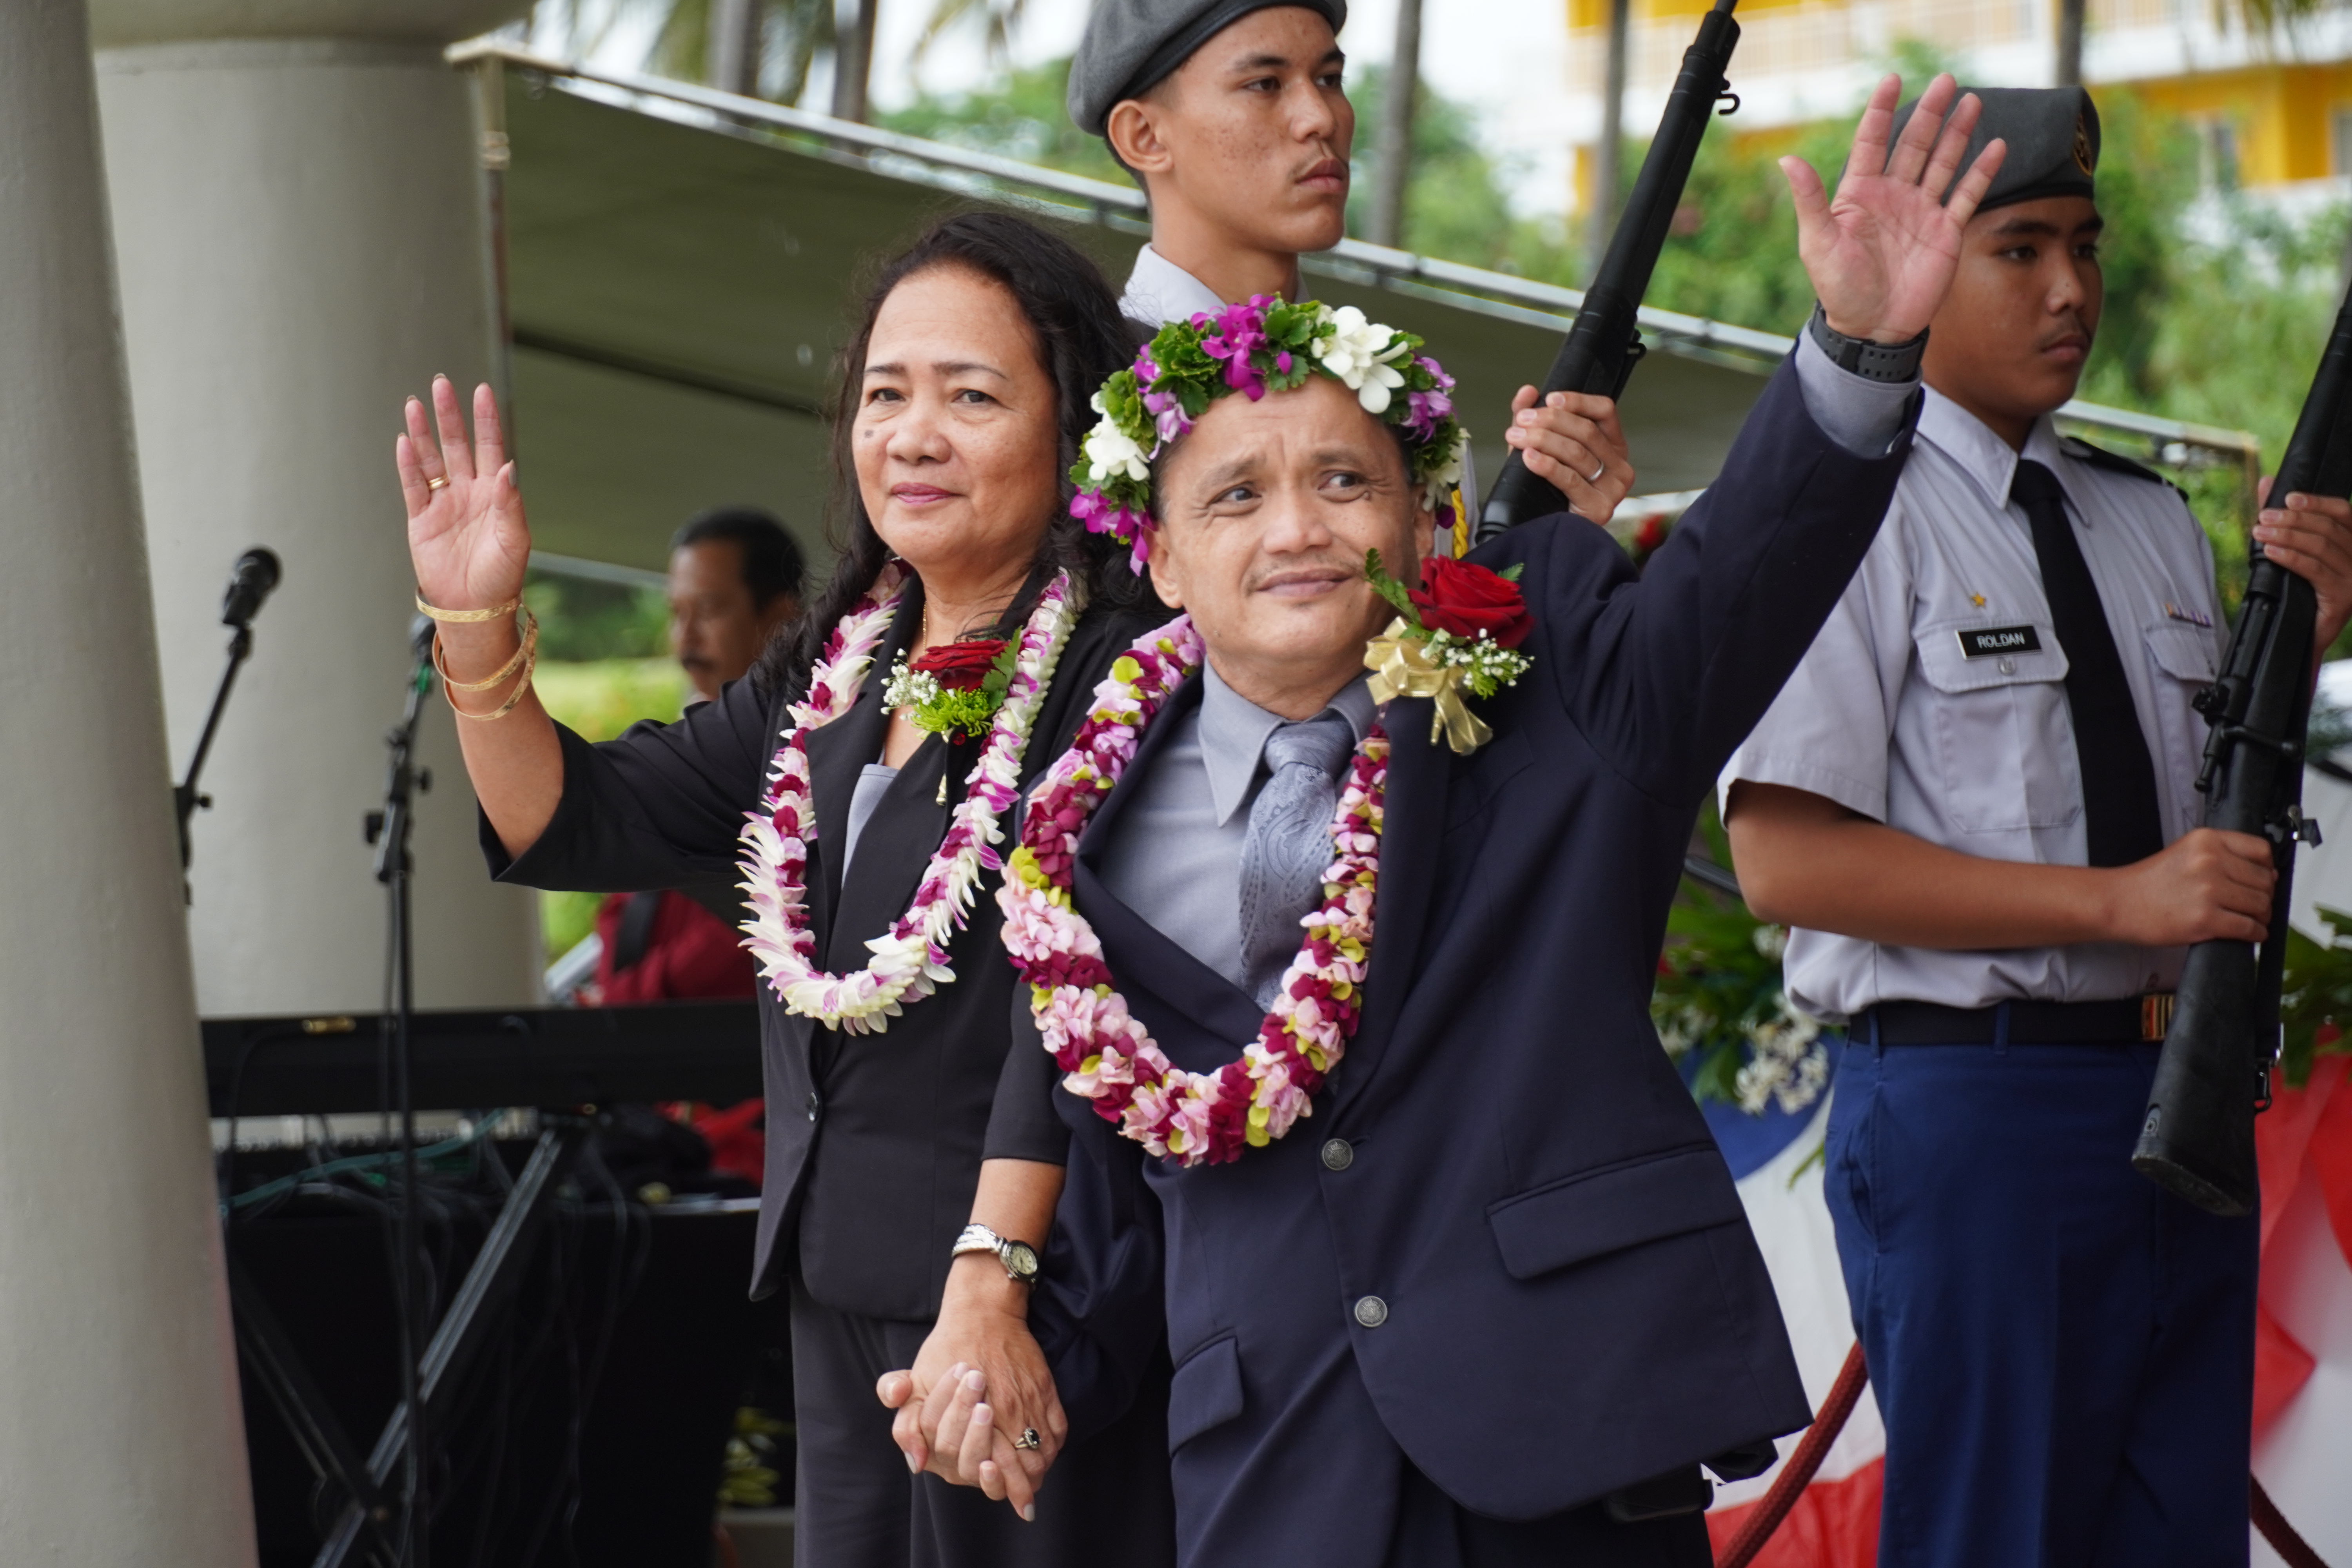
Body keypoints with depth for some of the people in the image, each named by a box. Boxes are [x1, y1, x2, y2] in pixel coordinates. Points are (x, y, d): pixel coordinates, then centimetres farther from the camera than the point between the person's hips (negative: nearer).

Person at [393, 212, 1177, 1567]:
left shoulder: (1120, 674, -12)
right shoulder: (829, 679, 13)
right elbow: (574, 825, 16)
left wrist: (993, 1277, -29)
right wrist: (477, 628, 0)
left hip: (1031, 1292, -7)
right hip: (836, 1294, 7)